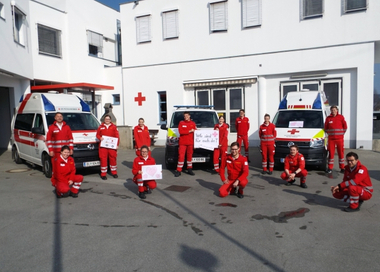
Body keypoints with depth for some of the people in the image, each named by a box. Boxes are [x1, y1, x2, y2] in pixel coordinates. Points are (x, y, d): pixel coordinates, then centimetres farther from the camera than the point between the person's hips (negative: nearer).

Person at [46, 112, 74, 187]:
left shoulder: (67, 127, 12)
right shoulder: (51, 127, 6)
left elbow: (71, 138, 12)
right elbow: (48, 139, 4)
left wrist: (71, 149, 5)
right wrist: (50, 150, -3)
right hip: (55, 151, -2)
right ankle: (54, 182, 8)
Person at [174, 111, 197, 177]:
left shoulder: (193, 123, 10)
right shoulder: (181, 123, 4)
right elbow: (180, 132, -9)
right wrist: (189, 131, -13)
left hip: (190, 143, 2)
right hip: (182, 143, -2)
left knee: (190, 156, 8)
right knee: (181, 156, -5)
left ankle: (189, 169, 18)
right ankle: (178, 171, -1)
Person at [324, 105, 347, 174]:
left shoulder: (341, 117, 2)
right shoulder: (328, 118, 4)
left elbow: (345, 126, 7)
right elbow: (326, 128, 13)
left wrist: (342, 133, 5)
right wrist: (329, 133, 6)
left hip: (339, 138, 0)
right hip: (331, 138, 0)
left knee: (341, 153, 3)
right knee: (331, 153, 1)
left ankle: (342, 167, 12)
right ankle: (330, 168, 6)